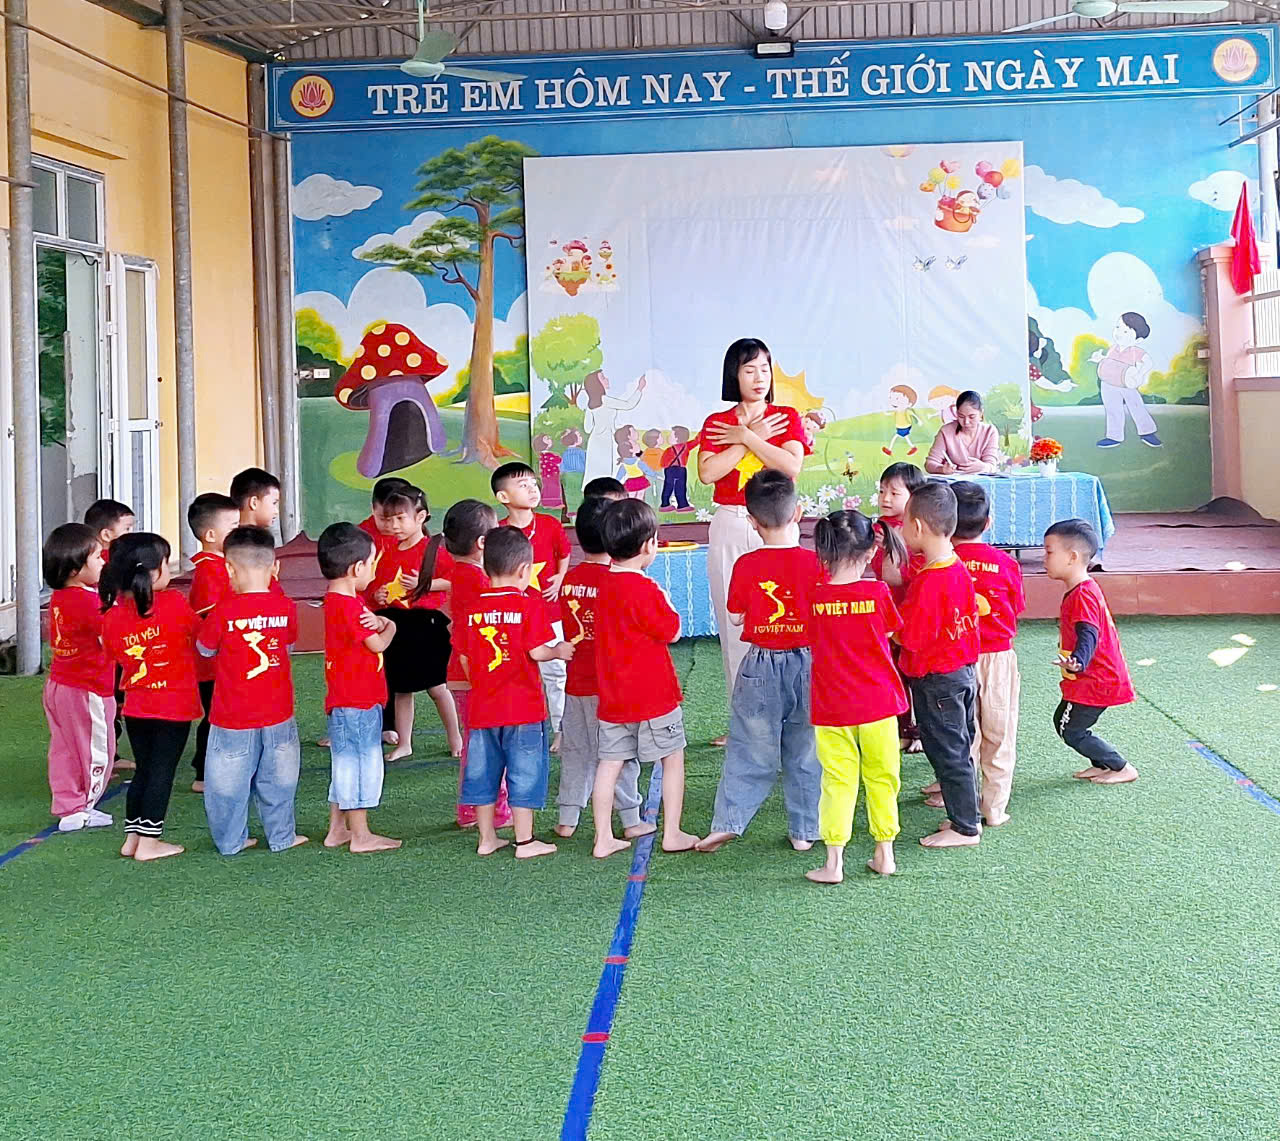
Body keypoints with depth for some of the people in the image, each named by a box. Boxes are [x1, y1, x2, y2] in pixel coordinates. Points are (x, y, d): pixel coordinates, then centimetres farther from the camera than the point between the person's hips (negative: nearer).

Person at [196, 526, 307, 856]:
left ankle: (231, 840, 23)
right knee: (277, 780, 18)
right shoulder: (286, 607, -7)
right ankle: (281, 836, 28)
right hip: (278, 717, 3)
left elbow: (205, 649, 0)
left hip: (232, 719, -2)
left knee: (228, 783, 14)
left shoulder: (224, 612, -16)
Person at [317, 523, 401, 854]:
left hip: (343, 700, 10)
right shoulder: (348, 606, -19)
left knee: (345, 764, 16)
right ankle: (361, 835, 3)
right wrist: (385, 628, 5)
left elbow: (387, 624, 12)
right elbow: (377, 645, -15)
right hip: (357, 702, -10)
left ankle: (337, 830, 24)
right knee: (361, 763, -3)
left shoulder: (341, 600, 14)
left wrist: (379, 622, -11)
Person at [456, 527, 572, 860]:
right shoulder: (530, 604, -9)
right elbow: (536, 652, -14)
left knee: (483, 772, 13)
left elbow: (465, 659, 7)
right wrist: (560, 650, 5)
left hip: (482, 707, 4)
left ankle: (487, 838, 20)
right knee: (524, 773, 4)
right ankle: (525, 840, 8)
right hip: (523, 707, -4)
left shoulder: (471, 608, 3)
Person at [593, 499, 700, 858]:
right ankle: (672, 834, 14)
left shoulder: (605, 585, 5)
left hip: (612, 697, 7)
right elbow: (672, 631, -11)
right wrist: (666, 600, 2)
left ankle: (603, 838, 11)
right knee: (673, 758, 9)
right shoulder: (645, 590, -19)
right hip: (653, 695, -7)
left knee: (610, 763, 9)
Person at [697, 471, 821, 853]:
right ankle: (804, 831, 16)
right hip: (806, 664, 0)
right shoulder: (814, 562, -9)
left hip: (760, 667, 0)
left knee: (749, 750, 9)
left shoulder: (745, 566, -8)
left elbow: (736, 617, 0)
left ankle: (726, 823, 5)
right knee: (805, 752, 11)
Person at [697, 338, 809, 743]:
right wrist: (754, 436, -7)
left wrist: (745, 436, -9)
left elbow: (791, 467, -11)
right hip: (729, 527, 1)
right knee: (733, 621, 2)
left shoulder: (786, 418, 6)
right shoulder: (717, 423, 8)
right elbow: (708, 472, -10)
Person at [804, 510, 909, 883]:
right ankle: (885, 855, 23)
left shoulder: (815, 597, -9)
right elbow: (889, 633, 5)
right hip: (878, 703, 0)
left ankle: (834, 862, 9)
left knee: (837, 781, 7)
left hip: (832, 709, 0)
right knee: (881, 776, 14)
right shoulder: (877, 593, -10)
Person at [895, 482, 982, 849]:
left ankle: (965, 827, 10)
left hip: (936, 680, -9)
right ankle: (966, 815, 29)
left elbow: (909, 637, -23)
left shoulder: (928, 582, -25)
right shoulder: (960, 569, 3)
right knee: (959, 749, 18)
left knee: (947, 753, 1)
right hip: (964, 671, 9)